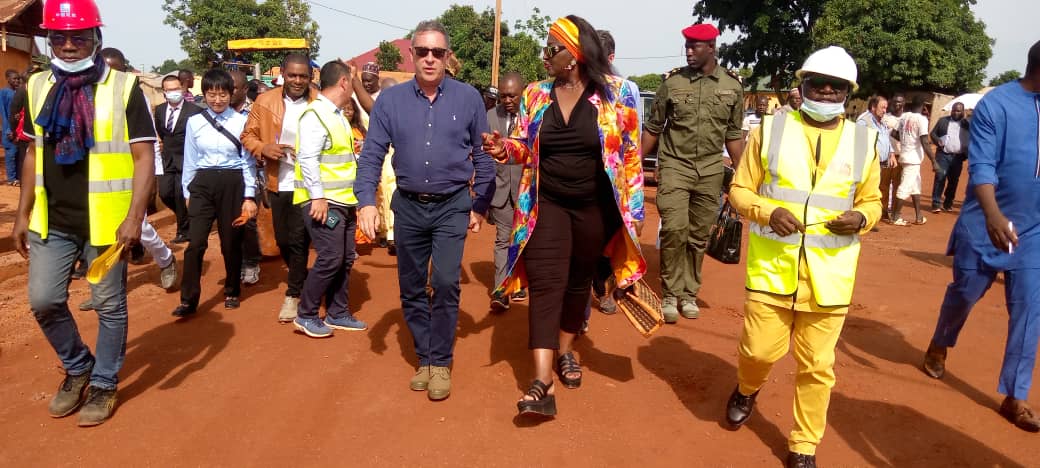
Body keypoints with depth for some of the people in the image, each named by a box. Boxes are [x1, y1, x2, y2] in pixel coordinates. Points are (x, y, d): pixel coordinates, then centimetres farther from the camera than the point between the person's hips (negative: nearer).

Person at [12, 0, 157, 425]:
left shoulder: (123, 87, -8)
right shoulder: (38, 87, 7)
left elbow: (144, 156, -10)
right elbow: (33, 154, 15)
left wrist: (135, 217, -18)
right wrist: (23, 214, 12)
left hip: (106, 220, -5)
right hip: (52, 220, 5)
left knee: (109, 305, 6)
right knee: (43, 301, 8)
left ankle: (104, 384, 24)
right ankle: (78, 368, 32)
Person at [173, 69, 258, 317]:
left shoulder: (241, 122, -2)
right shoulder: (194, 122, 4)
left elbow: (248, 161, 0)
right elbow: (190, 160, 11)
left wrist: (249, 196, -3)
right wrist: (187, 191, 12)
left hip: (233, 183, -1)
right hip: (203, 183, 1)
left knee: (231, 242, 9)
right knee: (196, 242, -7)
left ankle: (232, 292, 28)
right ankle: (188, 300, -1)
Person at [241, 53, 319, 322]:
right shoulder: (265, 102, 1)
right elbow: (248, 135, 8)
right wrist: (263, 148, -12)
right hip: (279, 183, 3)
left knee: (299, 240, -3)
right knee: (283, 240, 14)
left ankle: (293, 295, 12)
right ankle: (302, 282, 38)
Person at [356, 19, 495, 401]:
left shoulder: (468, 98, -4)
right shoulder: (390, 100, -2)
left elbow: (483, 156, 2)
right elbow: (371, 155, -2)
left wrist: (481, 205, 1)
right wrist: (366, 202, -14)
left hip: (452, 206, -2)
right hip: (408, 206, 2)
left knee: (445, 283, -13)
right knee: (411, 290, 10)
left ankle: (441, 363, 5)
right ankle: (424, 359, 27)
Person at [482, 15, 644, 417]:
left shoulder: (616, 93, -7)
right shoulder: (536, 95, 1)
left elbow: (630, 154, -3)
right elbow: (527, 147, 8)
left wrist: (633, 208, -4)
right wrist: (505, 148, -15)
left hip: (595, 208, 0)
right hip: (547, 205, 1)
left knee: (579, 283, 14)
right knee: (545, 285, -10)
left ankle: (565, 351, 38)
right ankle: (542, 382, -13)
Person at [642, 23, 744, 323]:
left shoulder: (732, 85, 3)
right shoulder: (672, 81, -1)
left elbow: (733, 135, 10)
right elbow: (653, 127, 5)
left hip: (710, 170, 2)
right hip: (675, 166, -2)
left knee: (699, 235, 7)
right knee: (674, 229, -12)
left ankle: (689, 293, 21)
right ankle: (670, 294, 3)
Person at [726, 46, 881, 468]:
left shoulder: (864, 141, 6)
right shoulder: (770, 129, 1)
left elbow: (871, 201, 15)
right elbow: (739, 189, 3)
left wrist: (860, 219, -9)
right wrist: (768, 212, -17)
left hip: (829, 275, 1)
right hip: (771, 267, -1)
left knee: (816, 365, 7)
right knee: (759, 350, 4)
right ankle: (746, 390, 40)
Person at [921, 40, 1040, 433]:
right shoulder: (996, 104, -12)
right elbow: (981, 165, -19)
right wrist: (993, 215, -33)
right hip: (986, 226, -4)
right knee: (964, 294, 13)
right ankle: (939, 347, 41)